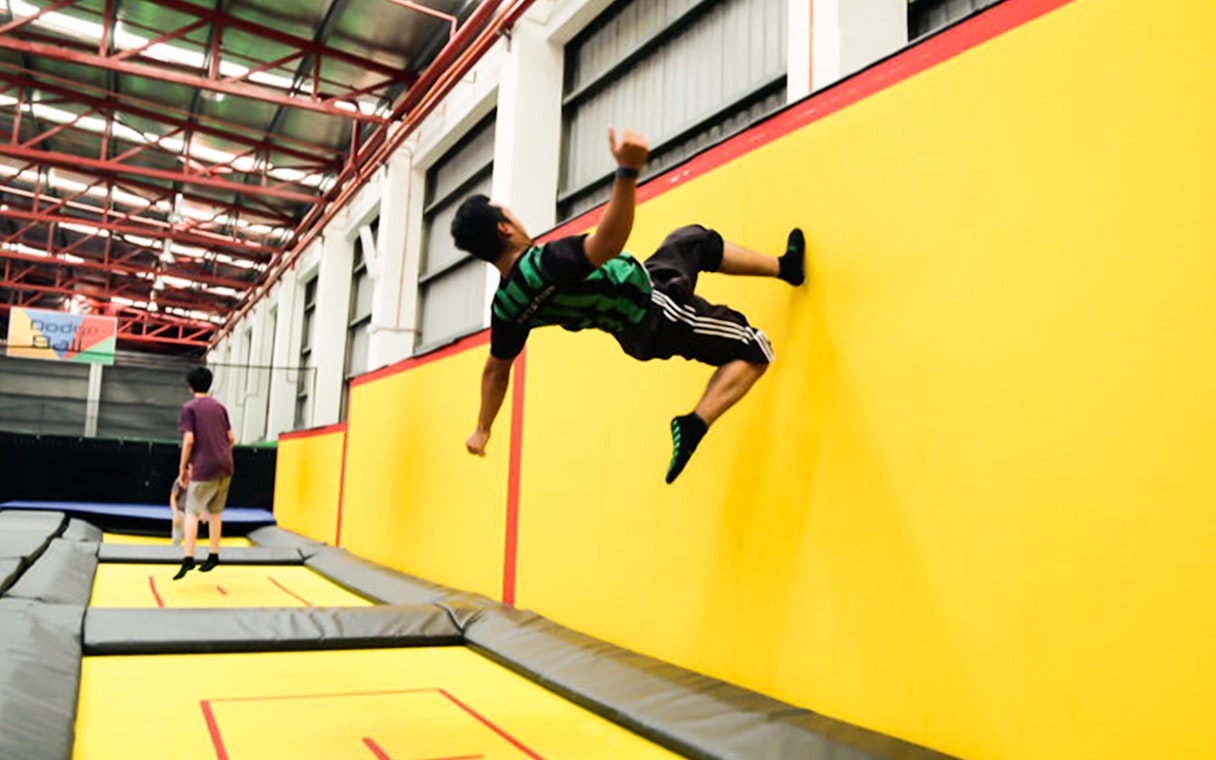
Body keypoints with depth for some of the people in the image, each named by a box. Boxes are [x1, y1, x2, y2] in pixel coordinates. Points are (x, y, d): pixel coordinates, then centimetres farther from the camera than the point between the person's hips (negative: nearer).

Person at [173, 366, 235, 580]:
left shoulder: (189, 407, -3)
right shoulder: (219, 406, 12)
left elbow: (189, 440, -11)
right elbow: (231, 438, 10)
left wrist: (182, 468, -4)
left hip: (204, 467, -5)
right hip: (225, 466, 5)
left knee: (192, 512, -2)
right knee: (214, 512, 15)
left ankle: (188, 557, -13)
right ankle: (214, 555, 19)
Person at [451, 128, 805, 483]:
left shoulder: (506, 305, -7)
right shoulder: (544, 262, -33)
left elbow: (496, 370, 2)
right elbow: (609, 240, -47)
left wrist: (482, 430, 14)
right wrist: (628, 171, -54)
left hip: (632, 330, 9)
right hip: (656, 309, -9)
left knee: (697, 239, 26)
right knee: (753, 353, 2)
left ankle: (785, 265, 38)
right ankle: (694, 424, -8)